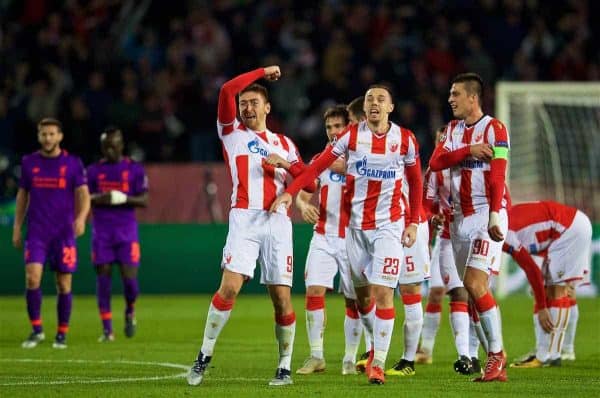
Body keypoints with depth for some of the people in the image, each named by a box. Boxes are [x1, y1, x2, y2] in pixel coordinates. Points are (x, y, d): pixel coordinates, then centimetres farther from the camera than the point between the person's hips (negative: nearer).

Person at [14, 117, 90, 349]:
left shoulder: (73, 163, 1)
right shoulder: (29, 162, 7)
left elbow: (83, 195, -3)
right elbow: (23, 195, 15)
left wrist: (81, 218, -22)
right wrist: (17, 228, 11)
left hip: (64, 232, -1)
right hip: (36, 232, 1)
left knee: (64, 284, 1)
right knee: (32, 278, -14)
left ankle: (62, 334, 12)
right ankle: (37, 330, -3)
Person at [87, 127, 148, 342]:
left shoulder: (134, 169, 3)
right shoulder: (94, 170, 8)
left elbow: (144, 200, -1)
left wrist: (124, 198, -19)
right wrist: (98, 199, -13)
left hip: (127, 230, -1)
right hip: (102, 231, 1)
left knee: (129, 278, -7)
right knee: (103, 278, -3)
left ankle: (130, 312, 25)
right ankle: (107, 329, 2)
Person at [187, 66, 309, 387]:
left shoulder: (283, 143, 21)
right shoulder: (232, 131, 12)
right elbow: (227, 90, -3)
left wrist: (283, 165, -1)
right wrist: (263, 72, 5)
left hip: (277, 220, 2)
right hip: (244, 217, -2)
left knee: (282, 296, -1)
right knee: (230, 286, -17)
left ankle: (285, 367, 9)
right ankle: (204, 356, -6)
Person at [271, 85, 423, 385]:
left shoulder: (405, 139, -1)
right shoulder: (352, 135, -1)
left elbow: (415, 182, 10)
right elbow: (318, 165, -4)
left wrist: (413, 222, 5)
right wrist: (290, 192, -14)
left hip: (389, 225, -2)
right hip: (355, 224, 2)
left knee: (382, 292, -13)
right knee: (362, 293, 9)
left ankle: (378, 362, -8)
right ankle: (376, 345, 32)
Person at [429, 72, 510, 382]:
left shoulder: (493, 129, -7)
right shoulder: (453, 129, 15)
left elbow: (497, 177, -15)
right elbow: (436, 162, 0)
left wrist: (494, 216, -23)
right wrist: (469, 150, -13)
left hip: (486, 214, -7)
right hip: (460, 216, 7)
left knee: (476, 284, -18)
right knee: (473, 289, 5)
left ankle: (497, 354, -12)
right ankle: (495, 362, 9)